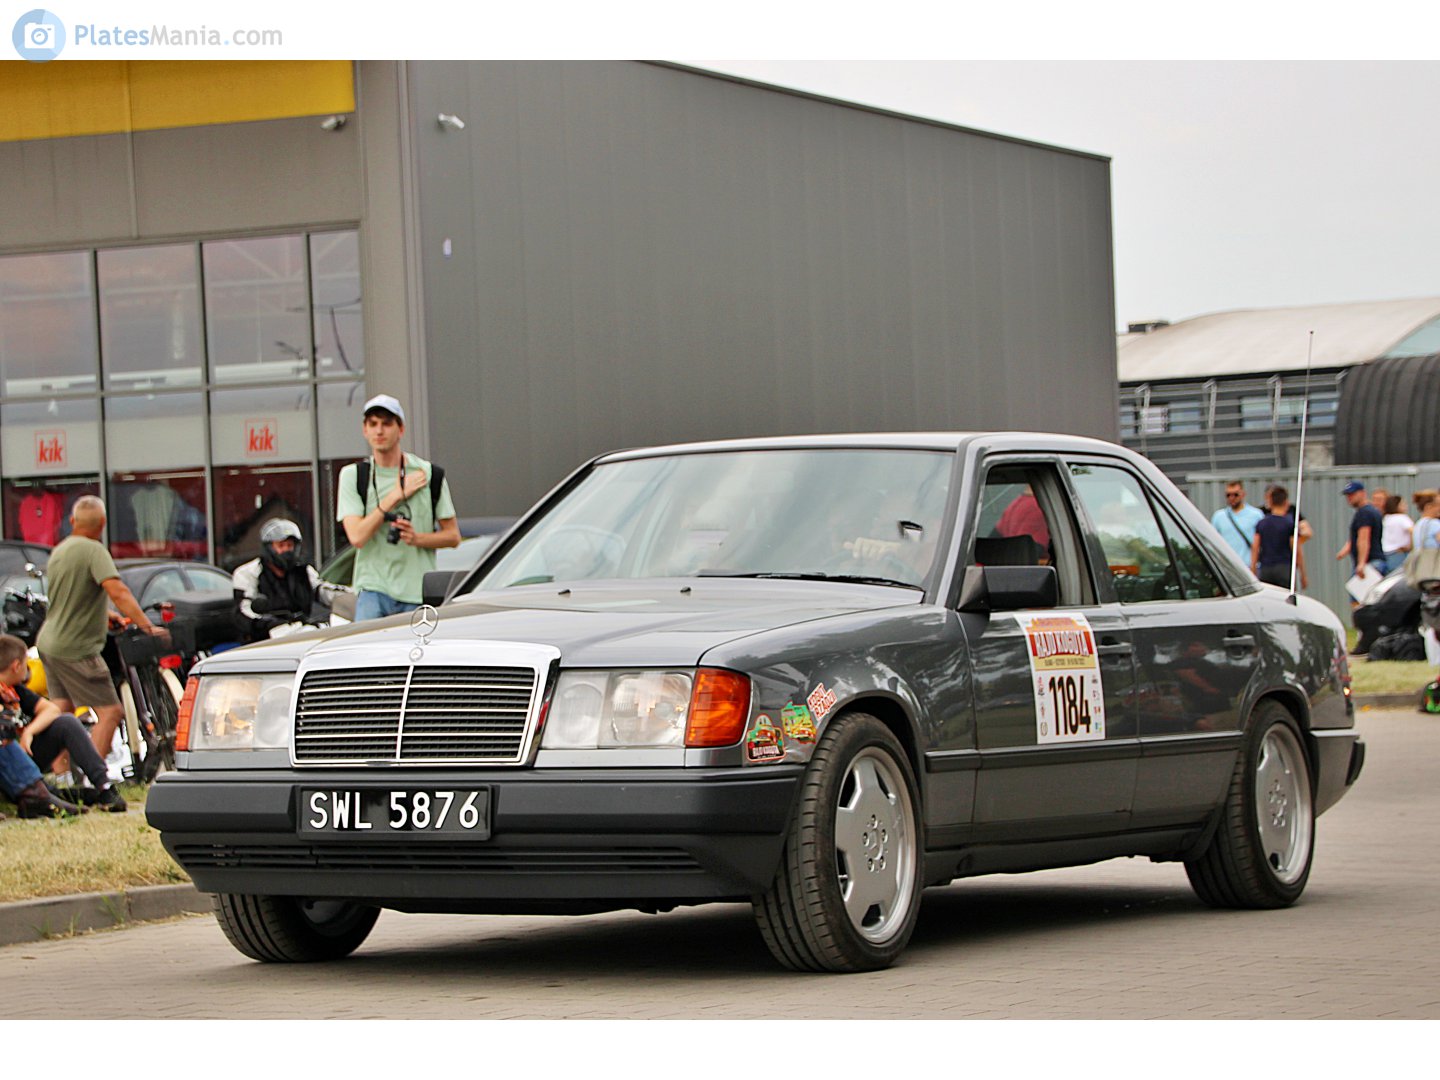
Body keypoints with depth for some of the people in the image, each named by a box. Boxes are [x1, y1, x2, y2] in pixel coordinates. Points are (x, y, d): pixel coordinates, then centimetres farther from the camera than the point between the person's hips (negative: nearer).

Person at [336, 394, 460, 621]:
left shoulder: (430, 474, 6)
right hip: (373, 589, -1)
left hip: (419, 594, 1)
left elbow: (453, 536, 8)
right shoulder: (352, 475, 4)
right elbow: (357, 536, -9)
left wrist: (417, 538, -11)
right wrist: (396, 496, -8)